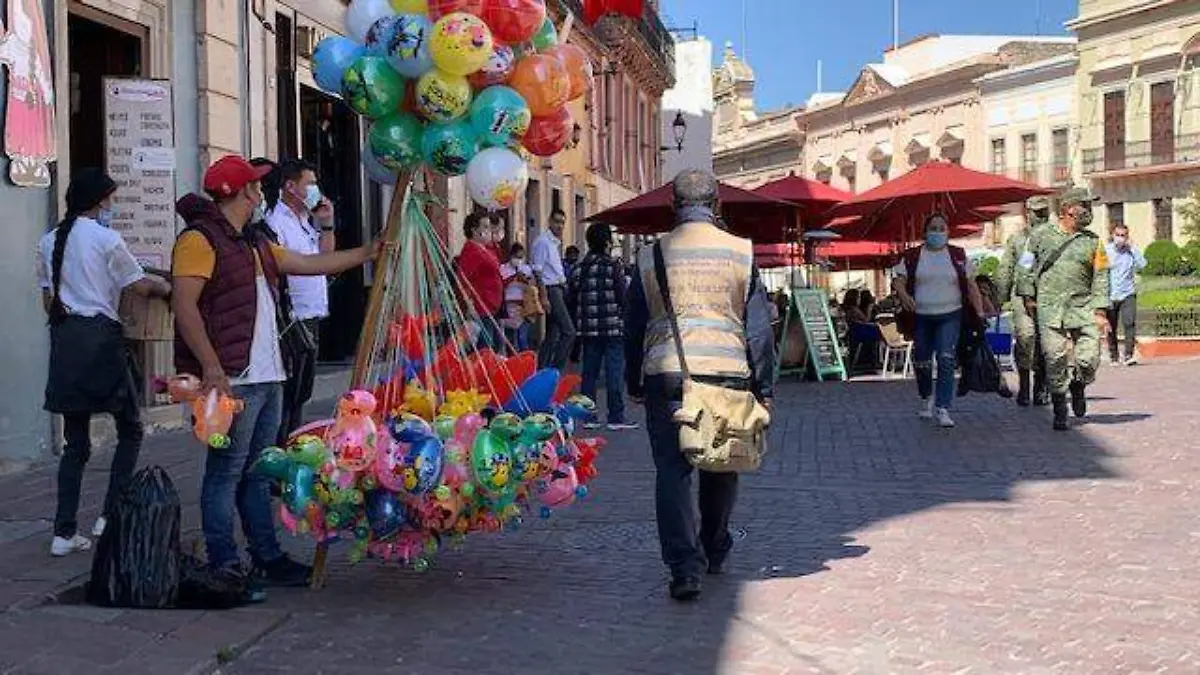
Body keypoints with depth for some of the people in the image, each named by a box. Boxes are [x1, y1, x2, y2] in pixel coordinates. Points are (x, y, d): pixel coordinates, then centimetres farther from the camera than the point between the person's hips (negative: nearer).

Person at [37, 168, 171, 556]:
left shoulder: (49, 242, 12)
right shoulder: (106, 239, -6)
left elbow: (48, 300, 14)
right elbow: (140, 286, -2)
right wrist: (164, 286, 18)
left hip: (64, 338, 6)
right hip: (100, 337, -6)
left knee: (75, 442, 9)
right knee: (130, 430, 9)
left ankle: (64, 532, 7)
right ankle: (111, 516, 2)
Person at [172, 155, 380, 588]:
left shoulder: (254, 243, 21)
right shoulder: (200, 239, -9)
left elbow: (312, 264, 28)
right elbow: (184, 306, -17)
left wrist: (369, 252, 28)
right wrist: (212, 368, -24)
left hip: (268, 376, 9)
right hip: (232, 379, -9)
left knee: (258, 472, 13)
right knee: (226, 474, -4)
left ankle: (267, 559, 19)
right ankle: (224, 566, 2)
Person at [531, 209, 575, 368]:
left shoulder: (556, 242, 17)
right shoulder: (543, 241, -11)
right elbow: (538, 271, -15)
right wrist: (544, 297, -20)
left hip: (559, 289, 10)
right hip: (551, 289, -10)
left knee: (553, 335, 11)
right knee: (569, 332, -14)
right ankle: (555, 371, -12)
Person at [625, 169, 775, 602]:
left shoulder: (651, 256, 4)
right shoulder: (741, 253, 3)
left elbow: (634, 327, 9)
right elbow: (759, 327, 4)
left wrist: (634, 384, 19)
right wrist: (764, 388, 11)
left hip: (667, 374, -1)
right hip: (728, 372, 1)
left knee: (672, 473, 1)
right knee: (721, 469, 18)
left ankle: (685, 568, -11)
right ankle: (714, 554, 34)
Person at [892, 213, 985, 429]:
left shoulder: (958, 256, 5)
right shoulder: (912, 256, 4)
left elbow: (971, 285, 6)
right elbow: (898, 279, 1)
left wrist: (979, 311, -1)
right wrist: (903, 295, -20)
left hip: (950, 316, -1)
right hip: (921, 317, 1)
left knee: (946, 361, -14)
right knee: (922, 362, 10)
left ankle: (942, 409, -14)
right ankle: (926, 398, 37)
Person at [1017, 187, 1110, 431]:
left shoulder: (1093, 242, 9)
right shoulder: (1041, 236, 6)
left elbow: (1101, 277, 6)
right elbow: (1028, 267, 13)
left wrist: (1101, 311, -2)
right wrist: (1028, 295, 5)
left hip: (1083, 306, 1)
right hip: (1049, 307, -1)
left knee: (1089, 358, -9)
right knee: (1056, 360, -4)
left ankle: (1078, 386, 25)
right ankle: (1060, 412, 9)